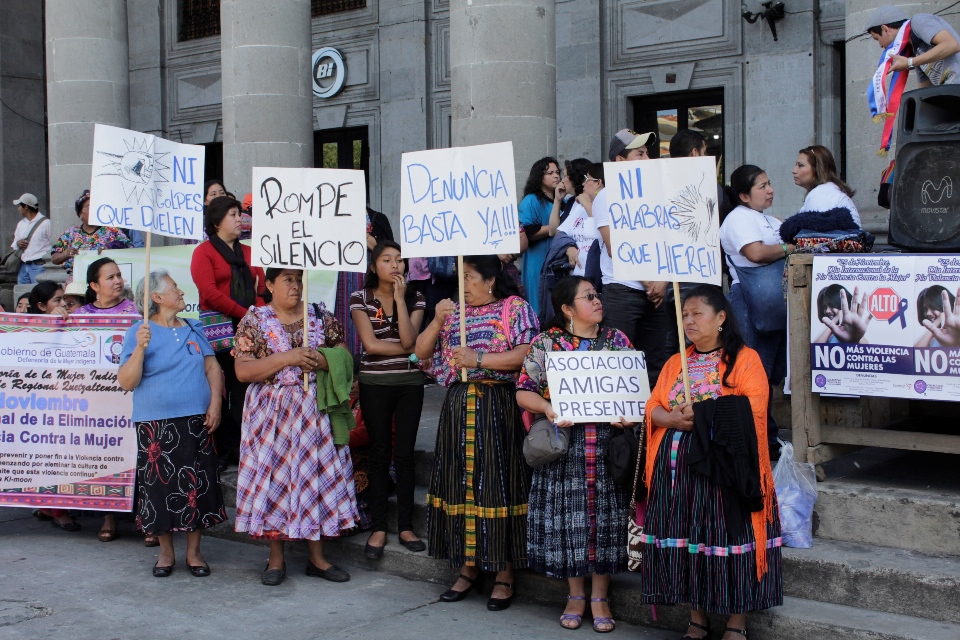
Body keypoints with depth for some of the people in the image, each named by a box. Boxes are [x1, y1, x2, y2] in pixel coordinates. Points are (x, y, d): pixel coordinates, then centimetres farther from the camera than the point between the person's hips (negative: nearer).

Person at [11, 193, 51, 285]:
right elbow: (13, 246, 24)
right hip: (23, 266, 7)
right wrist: (17, 243, 2)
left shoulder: (46, 223, -4)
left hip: (38, 266, -7)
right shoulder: (21, 224, 19)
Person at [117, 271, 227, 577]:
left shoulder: (194, 329, 12)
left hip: (197, 422, 3)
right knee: (160, 485, 2)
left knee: (197, 485, 3)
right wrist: (139, 349, -21)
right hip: (156, 424, -3)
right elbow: (126, 382, -8)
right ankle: (166, 551, 18)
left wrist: (215, 403, -3)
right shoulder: (138, 333, -1)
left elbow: (212, 368, 11)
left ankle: (194, 551, 16)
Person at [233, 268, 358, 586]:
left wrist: (323, 360, -11)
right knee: (273, 479, 1)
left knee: (318, 478, 2)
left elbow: (345, 359, 11)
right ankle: (276, 559, 13)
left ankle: (317, 557, 13)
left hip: (315, 411, 2)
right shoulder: (255, 320, 0)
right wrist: (288, 358, -18)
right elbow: (242, 371, -9)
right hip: (272, 413, -2)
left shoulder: (320, 316, 7)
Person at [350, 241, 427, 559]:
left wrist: (400, 297, -13)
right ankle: (378, 527, 10)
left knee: (405, 455, 3)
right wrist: (408, 350, -8)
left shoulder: (415, 298, 4)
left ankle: (405, 525, 11)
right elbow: (370, 344, -11)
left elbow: (409, 339, -12)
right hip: (375, 384, -1)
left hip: (410, 384, 1)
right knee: (380, 454, 3)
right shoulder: (360, 299, 0)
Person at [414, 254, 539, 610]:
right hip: (458, 407, 5)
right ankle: (469, 569, 18)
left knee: (498, 485, -4)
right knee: (460, 485, 6)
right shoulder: (455, 312, 15)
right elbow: (422, 352, 12)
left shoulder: (515, 308, 0)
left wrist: (479, 359, -15)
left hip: (499, 409, -5)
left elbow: (526, 354, -13)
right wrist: (438, 321, -3)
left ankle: (505, 577, 5)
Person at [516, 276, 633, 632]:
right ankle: (575, 596, 18)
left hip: (608, 446, 2)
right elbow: (524, 391, -1)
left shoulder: (617, 341, 8)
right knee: (569, 517, 2)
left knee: (604, 515, 2)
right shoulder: (546, 343, 2)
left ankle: (599, 597, 15)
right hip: (564, 446, -1)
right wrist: (547, 408, -19)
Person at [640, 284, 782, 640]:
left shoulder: (745, 358, 0)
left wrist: (702, 413, -18)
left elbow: (752, 408, -13)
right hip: (678, 466, 5)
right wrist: (675, 418, -13)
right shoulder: (675, 362, 16)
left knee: (728, 539, -4)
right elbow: (653, 408, 9)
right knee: (686, 539, 5)